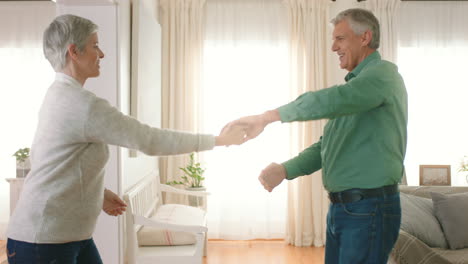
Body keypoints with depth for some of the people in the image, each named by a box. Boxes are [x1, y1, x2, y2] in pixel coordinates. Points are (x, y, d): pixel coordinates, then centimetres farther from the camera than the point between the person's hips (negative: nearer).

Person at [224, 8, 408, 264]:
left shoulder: (384, 73, -10)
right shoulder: (354, 83, 18)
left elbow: (332, 100, -30)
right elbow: (326, 147, 14)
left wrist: (266, 117, -28)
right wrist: (284, 170, -2)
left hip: (370, 209, -8)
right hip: (339, 206, 8)